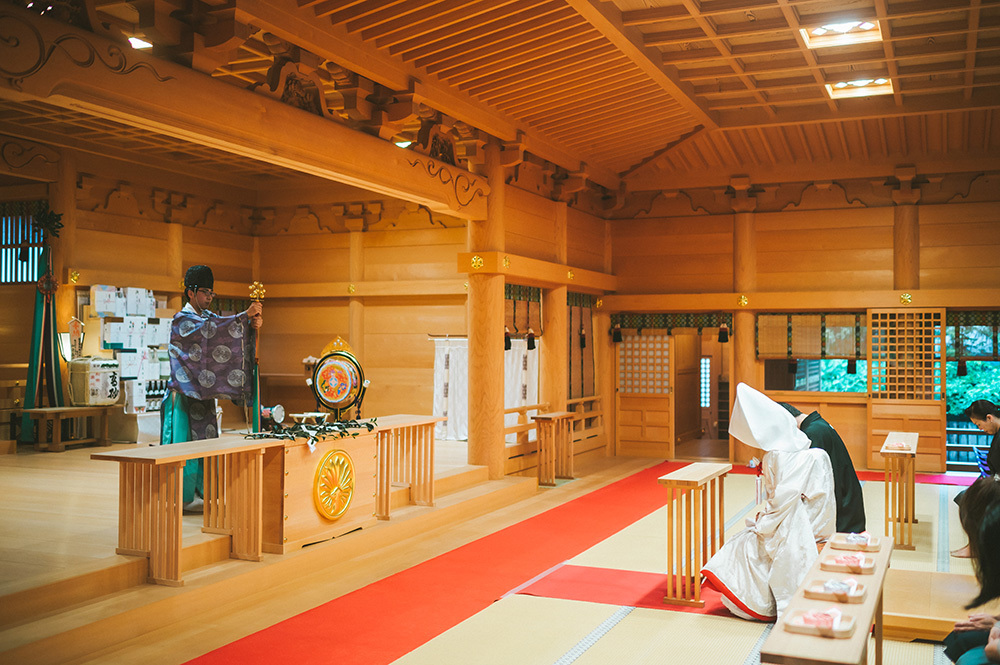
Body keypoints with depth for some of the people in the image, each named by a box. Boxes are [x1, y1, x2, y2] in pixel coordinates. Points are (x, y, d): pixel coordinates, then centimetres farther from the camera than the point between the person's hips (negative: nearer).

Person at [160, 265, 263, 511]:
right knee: (186, 440, -6)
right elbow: (212, 330, -26)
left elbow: (232, 336, 1)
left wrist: (253, 326, -19)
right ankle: (184, 497, 0)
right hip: (185, 393, -8)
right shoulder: (182, 320, -8)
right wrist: (245, 315, -28)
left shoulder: (208, 316, 15)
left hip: (204, 392, 8)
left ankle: (201, 493, 15)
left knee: (205, 439, 8)